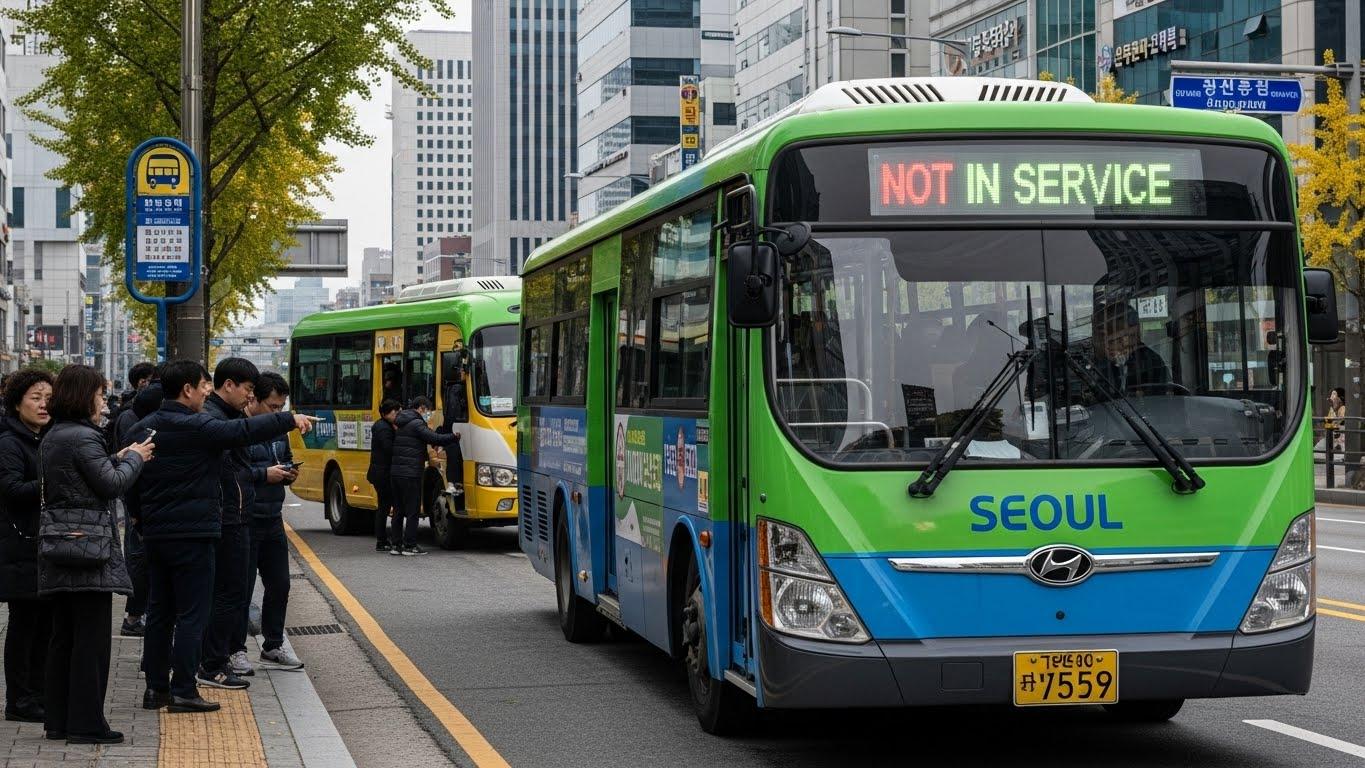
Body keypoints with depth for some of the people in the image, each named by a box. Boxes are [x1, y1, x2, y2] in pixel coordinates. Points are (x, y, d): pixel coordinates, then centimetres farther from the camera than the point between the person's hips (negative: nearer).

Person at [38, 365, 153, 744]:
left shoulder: (51, 438, 15)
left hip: (59, 551, 9)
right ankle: (86, 723, -3)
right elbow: (111, 485, -14)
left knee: (63, 636, 12)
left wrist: (119, 459, 15)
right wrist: (133, 458, 1)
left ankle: (58, 719, 16)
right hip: (89, 546, -9)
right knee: (92, 637, -4)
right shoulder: (83, 437, -14)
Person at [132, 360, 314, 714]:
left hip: (155, 535, 8)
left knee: (159, 611, 13)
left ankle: (155, 687, 15)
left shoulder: (143, 429, 9)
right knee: (192, 613, -2)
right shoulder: (196, 427, -15)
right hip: (193, 534, -8)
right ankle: (183, 691, -3)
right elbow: (243, 431, -20)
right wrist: (289, 420, -10)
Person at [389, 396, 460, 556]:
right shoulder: (416, 424, -10)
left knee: (398, 510, 12)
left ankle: (395, 544, 13)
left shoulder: (402, 424, 19)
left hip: (395, 471, 9)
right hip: (410, 474, -9)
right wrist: (454, 437, -7)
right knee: (412, 511, -3)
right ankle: (410, 545, -3)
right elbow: (434, 439, -18)